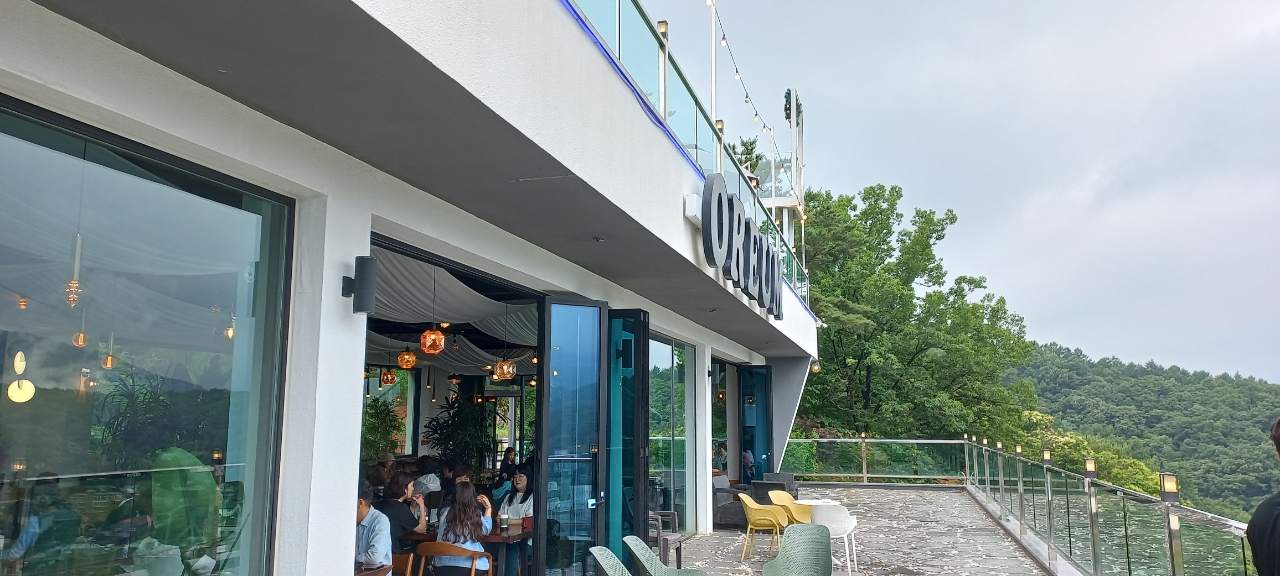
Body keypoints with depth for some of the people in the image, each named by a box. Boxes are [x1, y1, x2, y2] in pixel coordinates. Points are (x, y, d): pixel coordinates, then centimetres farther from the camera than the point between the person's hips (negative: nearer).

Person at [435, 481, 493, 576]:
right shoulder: (476, 514, -3)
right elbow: (486, 529, 17)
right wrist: (488, 508, 27)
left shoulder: (445, 513, 0)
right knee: (490, 564, 27)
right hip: (468, 566, -3)